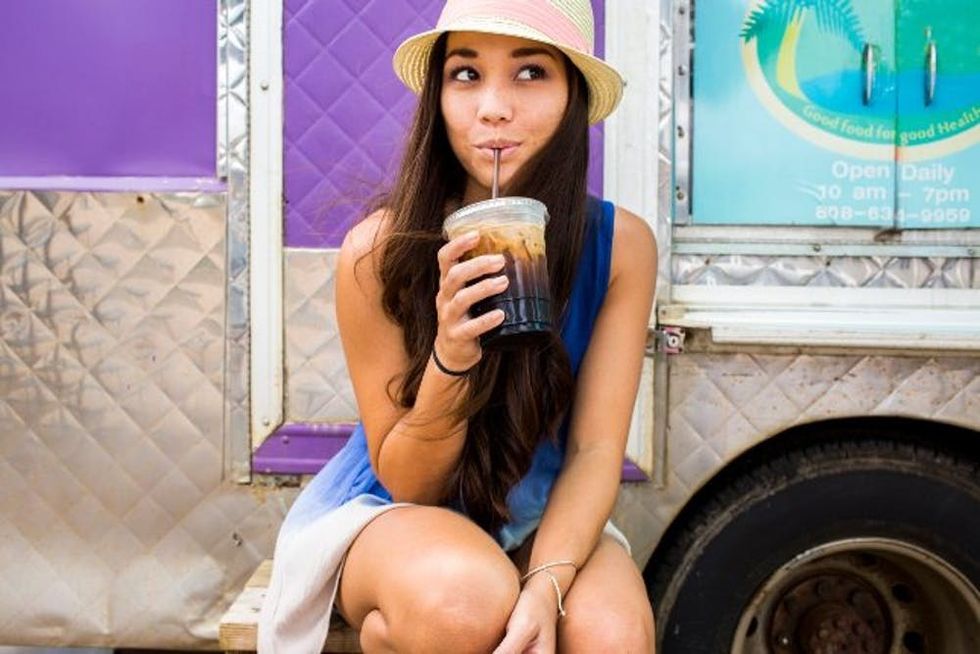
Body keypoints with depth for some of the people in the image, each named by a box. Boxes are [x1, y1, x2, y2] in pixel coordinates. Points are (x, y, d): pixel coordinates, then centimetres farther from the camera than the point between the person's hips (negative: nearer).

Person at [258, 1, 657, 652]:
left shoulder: (622, 244, -14)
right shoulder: (379, 249, -19)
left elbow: (595, 452, -13)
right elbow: (408, 485, -13)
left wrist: (545, 587, -32)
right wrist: (451, 359, -33)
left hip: (544, 516, 1)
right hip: (391, 510, -1)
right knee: (467, 599, -34)